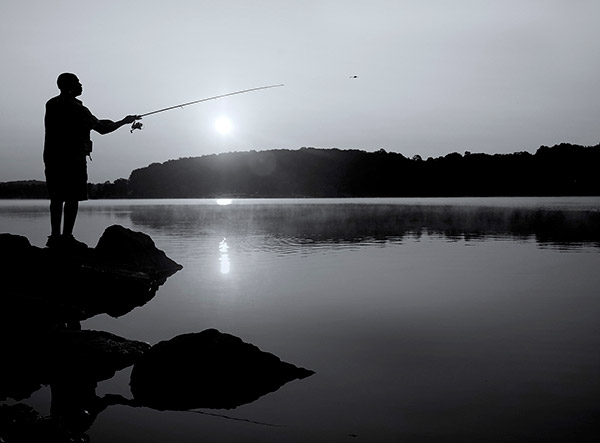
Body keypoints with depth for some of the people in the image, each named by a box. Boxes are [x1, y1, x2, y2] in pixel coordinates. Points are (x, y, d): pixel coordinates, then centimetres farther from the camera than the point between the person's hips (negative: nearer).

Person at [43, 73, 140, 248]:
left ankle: (55, 236, 11)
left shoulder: (51, 105, 11)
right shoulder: (76, 109, -12)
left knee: (57, 197, 10)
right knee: (72, 198, -4)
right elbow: (102, 128, -9)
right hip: (73, 158, -8)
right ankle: (66, 237, -5)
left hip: (52, 157, 8)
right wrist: (124, 121, 4)